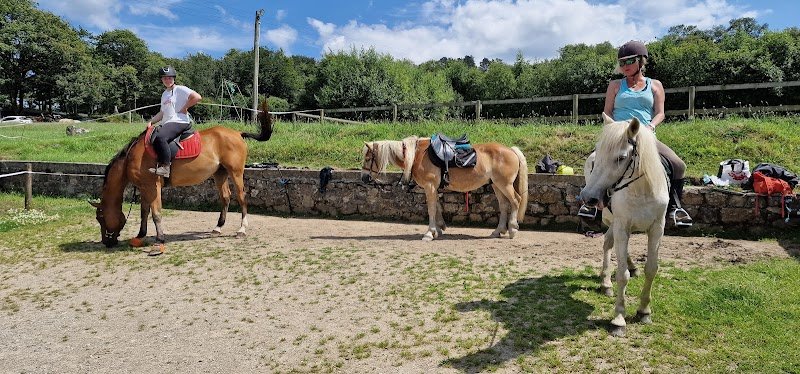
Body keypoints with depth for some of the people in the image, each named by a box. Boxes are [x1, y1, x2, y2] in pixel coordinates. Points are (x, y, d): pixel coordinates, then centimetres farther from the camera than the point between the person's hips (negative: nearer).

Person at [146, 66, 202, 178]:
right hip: (166, 123, 10)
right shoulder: (164, 94, 23)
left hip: (179, 122, -10)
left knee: (160, 138, -34)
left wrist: (184, 108, -12)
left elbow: (197, 97, -18)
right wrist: (151, 122, 10)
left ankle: (165, 167, -32)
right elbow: (162, 113, 25)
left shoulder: (180, 89, -3)